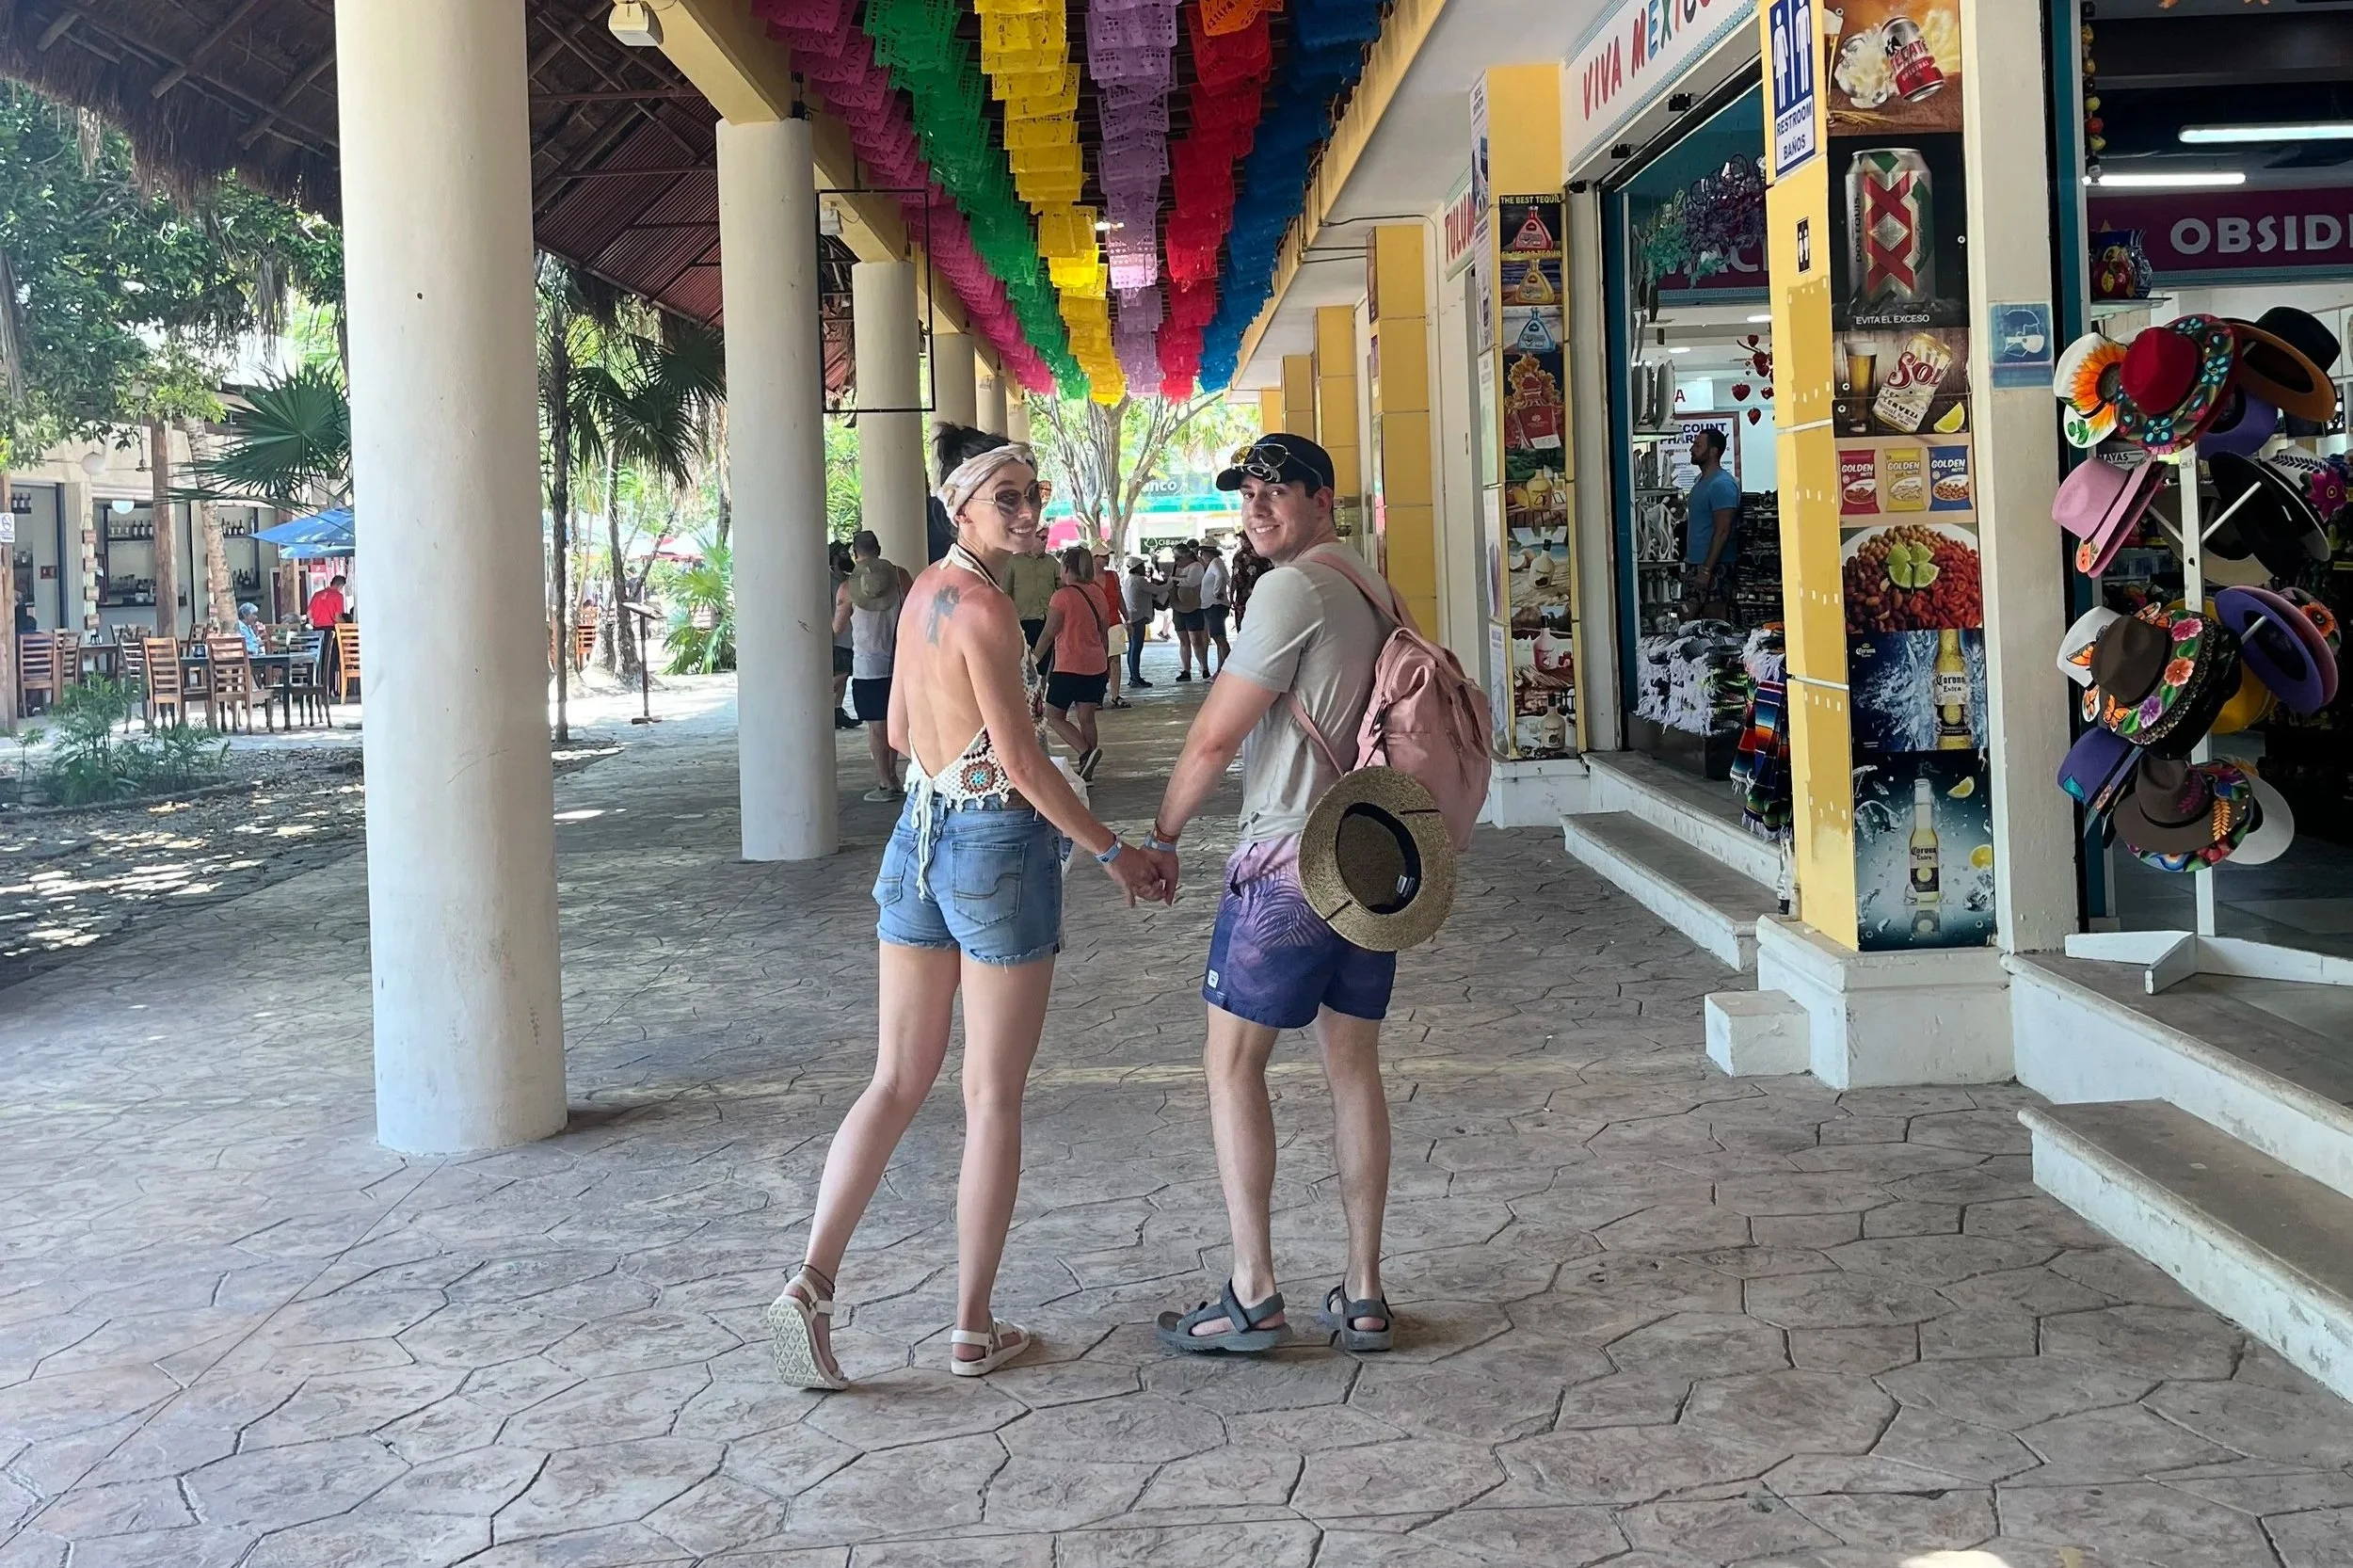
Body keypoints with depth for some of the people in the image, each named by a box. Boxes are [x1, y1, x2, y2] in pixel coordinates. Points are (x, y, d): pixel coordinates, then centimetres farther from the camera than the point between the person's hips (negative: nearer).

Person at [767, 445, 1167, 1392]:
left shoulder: (924, 591, 9)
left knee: (898, 1082, 11)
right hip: (998, 849, -8)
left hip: (918, 837, 8)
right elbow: (1021, 761, -18)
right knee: (993, 1098, 3)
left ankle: (812, 1281, -1)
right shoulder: (984, 606, -16)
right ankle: (973, 1329, 11)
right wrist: (1114, 854, -11)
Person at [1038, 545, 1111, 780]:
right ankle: (1087, 772, 9)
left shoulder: (1063, 595, -12)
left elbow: (1049, 634, -9)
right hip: (1096, 666, 7)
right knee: (1086, 718, 10)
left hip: (1069, 668, -7)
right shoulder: (1097, 593, 9)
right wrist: (1106, 663, 24)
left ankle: (1086, 752, -15)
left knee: (1054, 716, 4)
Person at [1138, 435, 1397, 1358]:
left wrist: (1162, 837, 0)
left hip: (1289, 864, -8)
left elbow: (1215, 737, -13)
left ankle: (1252, 1296, 2)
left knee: (1232, 1065, 1)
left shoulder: (1292, 590, -14)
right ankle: (1362, 1294, 14)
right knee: (1353, 1066, 11)